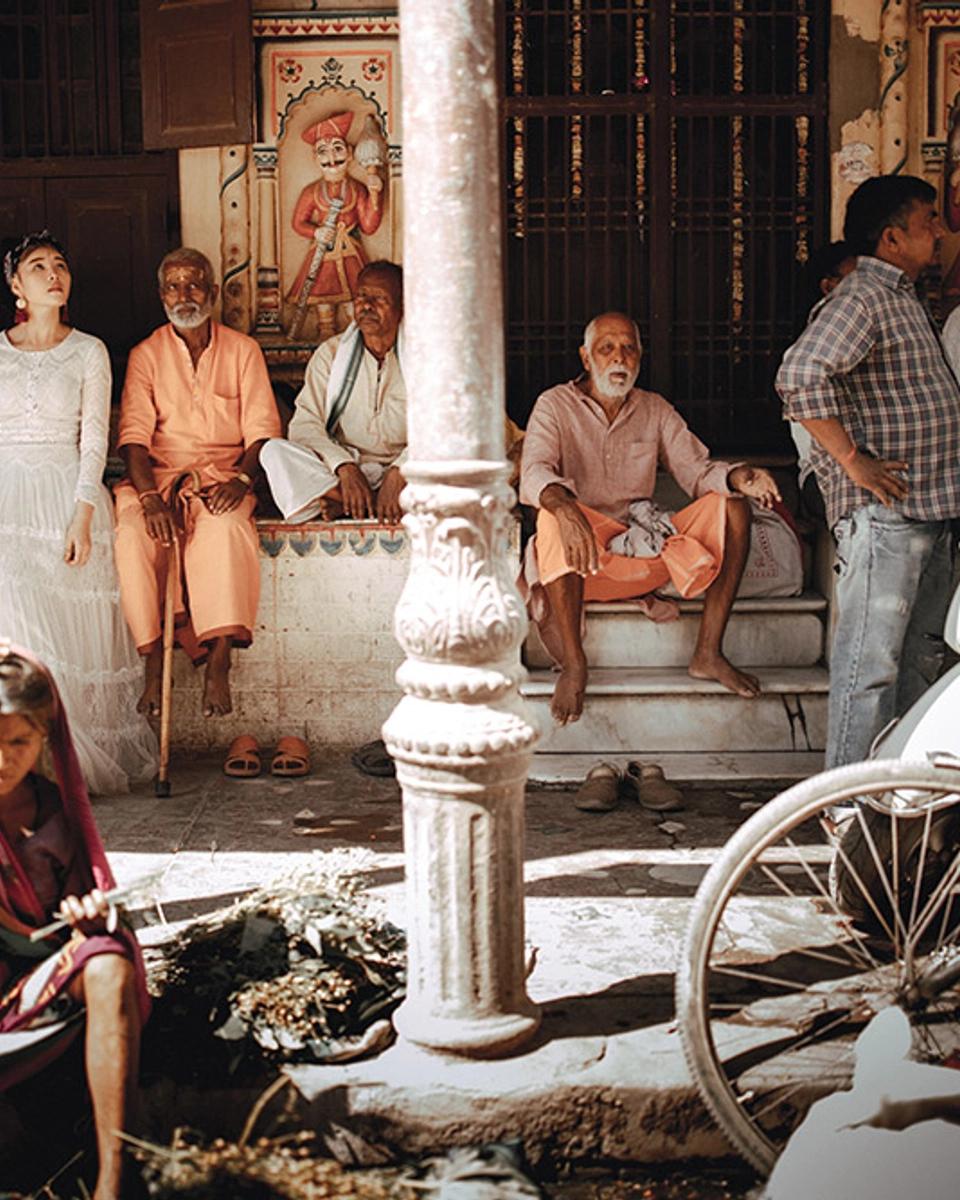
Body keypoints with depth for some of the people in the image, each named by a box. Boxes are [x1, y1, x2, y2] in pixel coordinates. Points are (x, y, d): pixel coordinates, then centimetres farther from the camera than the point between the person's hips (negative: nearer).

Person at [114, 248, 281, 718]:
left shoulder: (242, 349, 11)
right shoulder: (146, 355, 11)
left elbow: (261, 427, 3)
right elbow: (133, 433, -1)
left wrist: (241, 478, -18)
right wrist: (149, 495, -20)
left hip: (223, 475, -1)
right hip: (160, 472, 2)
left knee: (224, 527, -36)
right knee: (132, 533, -31)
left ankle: (218, 664, -36)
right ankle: (154, 660, -23)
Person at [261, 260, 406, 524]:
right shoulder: (331, 353, 7)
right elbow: (304, 424, -4)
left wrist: (398, 474, -27)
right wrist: (345, 467, -23)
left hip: (404, 475, -1)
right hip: (336, 471, 1)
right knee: (274, 451, -23)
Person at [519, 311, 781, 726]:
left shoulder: (656, 411, 13)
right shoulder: (555, 406, 0)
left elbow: (696, 470, 3)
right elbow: (534, 473, -18)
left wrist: (738, 477, -22)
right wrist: (565, 508, -41)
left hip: (647, 550, 4)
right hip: (584, 559, -4)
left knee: (731, 508, -14)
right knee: (552, 520, -37)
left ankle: (708, 653, -14)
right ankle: (573, 665, -27)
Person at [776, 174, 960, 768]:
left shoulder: (906, 298, 20)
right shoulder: (861, 299, -12)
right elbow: (801, 375, -26)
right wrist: (853, 461, -23)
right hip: (883, 510, -10)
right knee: (871, 658, -7)